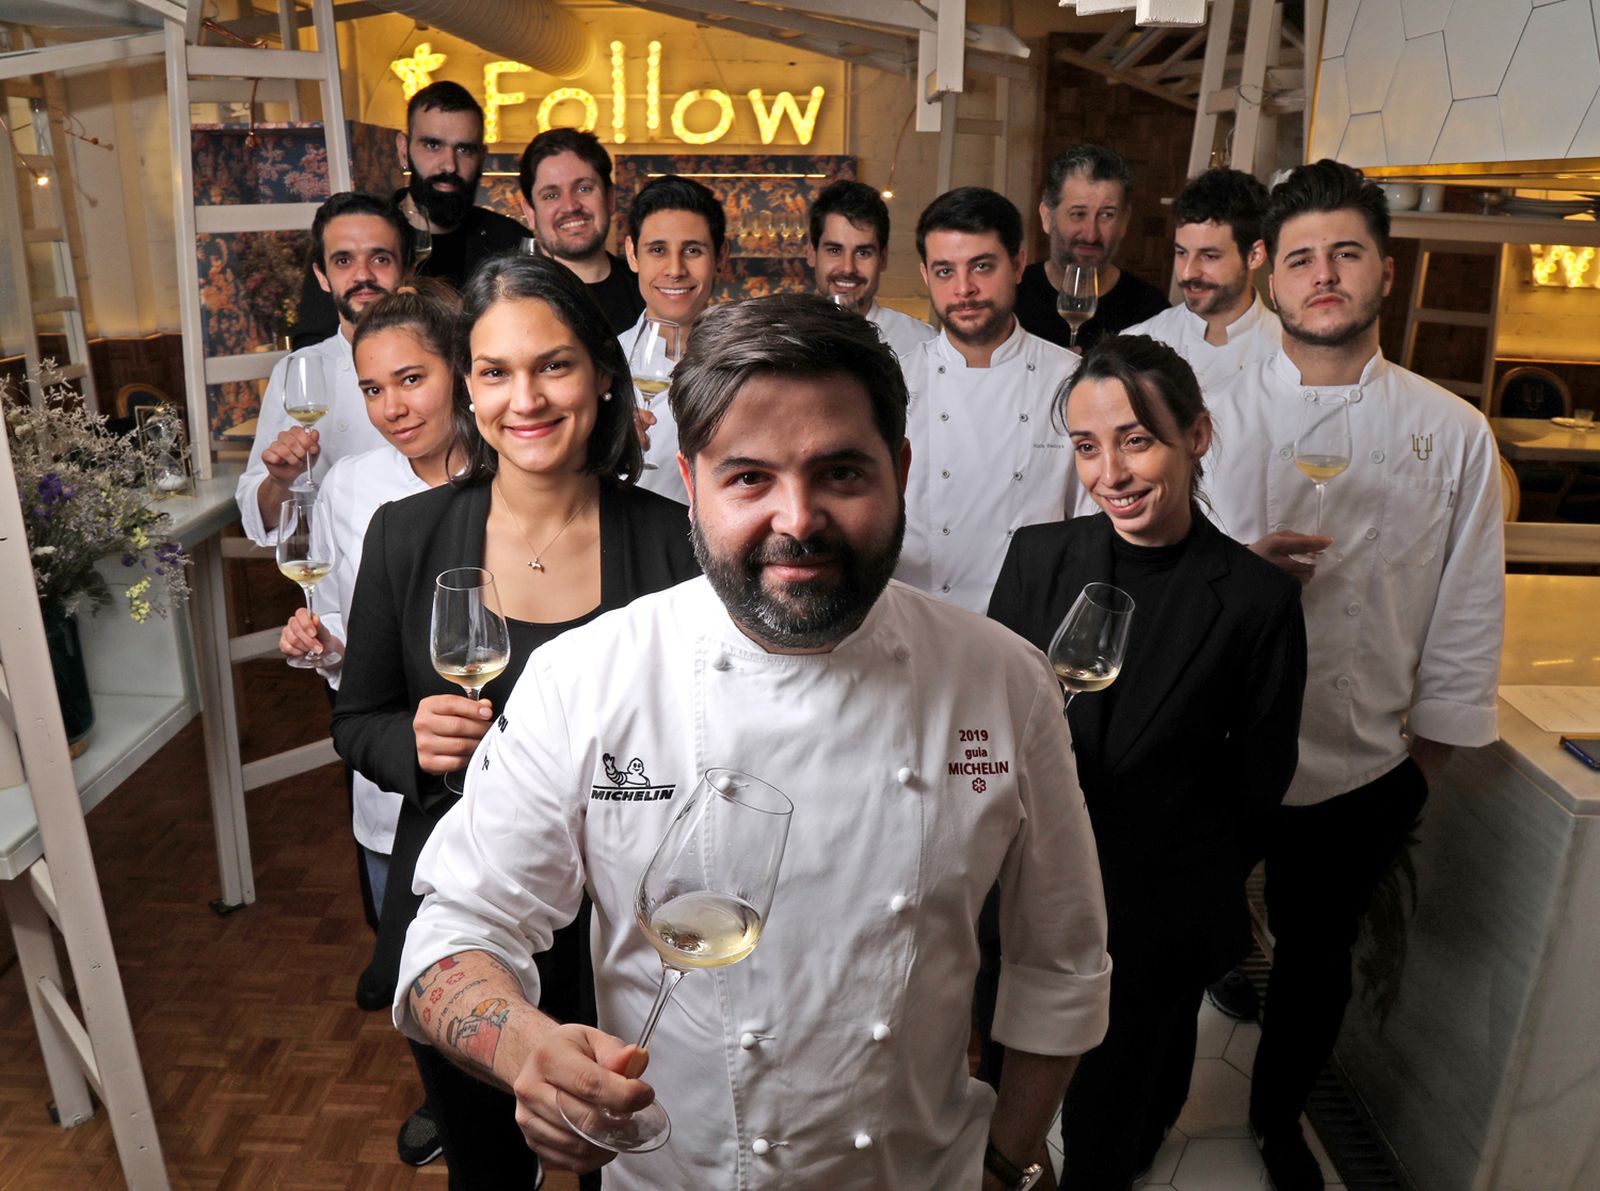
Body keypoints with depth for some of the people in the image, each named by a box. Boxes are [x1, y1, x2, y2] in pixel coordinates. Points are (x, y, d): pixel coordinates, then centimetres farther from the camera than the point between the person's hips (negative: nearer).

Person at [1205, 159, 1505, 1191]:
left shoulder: (1453, 433, -1)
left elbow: (1467, 610, 3)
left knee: (1318, 955, 20)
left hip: (1367, 769, 2)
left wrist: (1428, 759, 4)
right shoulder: (1216, 417, -4)